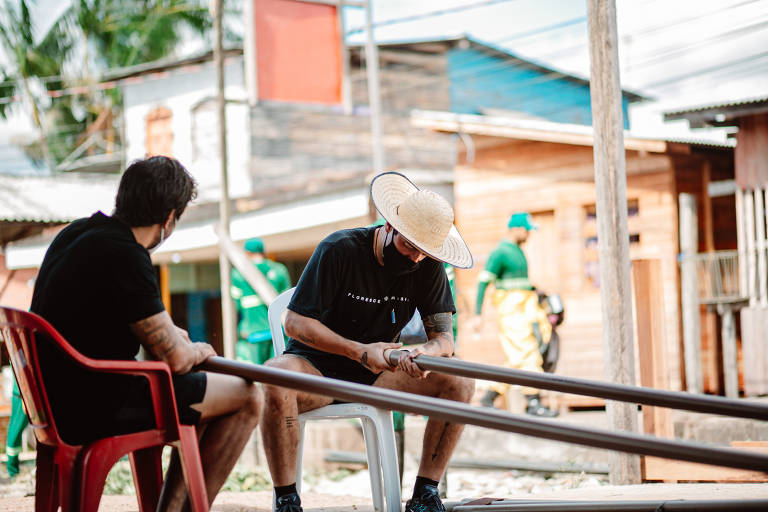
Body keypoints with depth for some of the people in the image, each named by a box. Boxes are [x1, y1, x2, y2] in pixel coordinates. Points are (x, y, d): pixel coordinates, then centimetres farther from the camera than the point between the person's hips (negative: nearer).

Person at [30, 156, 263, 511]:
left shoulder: (75, 233, 7)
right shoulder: (125, 257, -22)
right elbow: (174, 358, -19)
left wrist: (167, 331, 23)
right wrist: (198, 350, 3)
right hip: (100, 411, -10)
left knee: (200, 390, 26)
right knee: (247, 397, 1)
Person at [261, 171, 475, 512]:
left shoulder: (428, 266, -4)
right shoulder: (339, 250, -16)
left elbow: (444, 336, -5)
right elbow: (296, 323, -17)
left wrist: (425, 352, -32)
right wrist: (360, 352, -29)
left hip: (377, 374, 4)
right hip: (318, 366, -4)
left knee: (460, 382, -18)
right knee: (275, 381, -38)